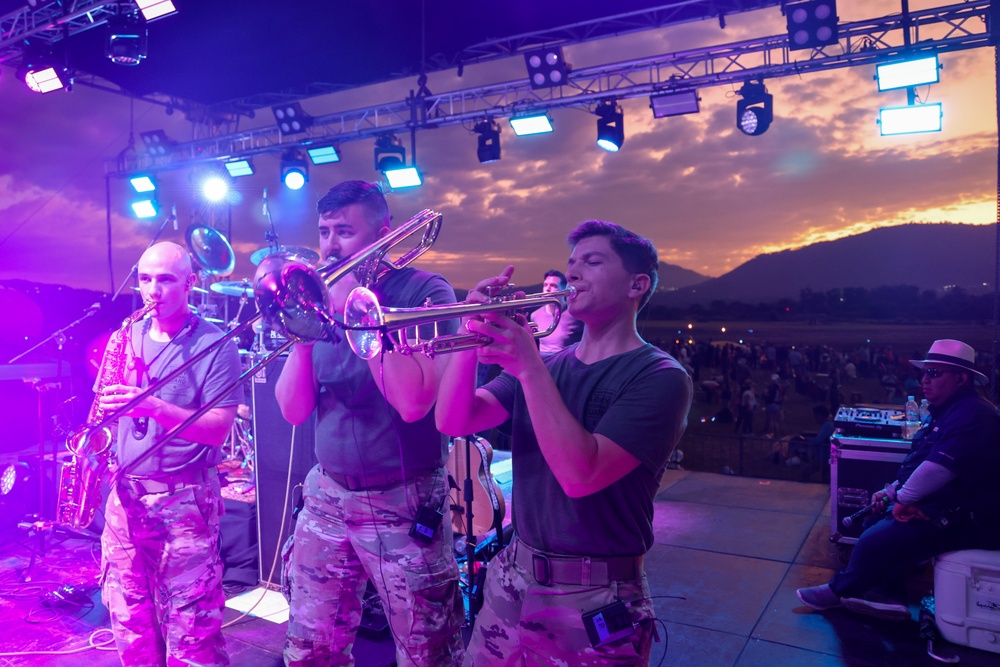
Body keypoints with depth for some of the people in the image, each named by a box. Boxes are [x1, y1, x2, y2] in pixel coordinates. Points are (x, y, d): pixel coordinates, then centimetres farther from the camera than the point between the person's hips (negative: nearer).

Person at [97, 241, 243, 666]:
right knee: (129, 618, 13)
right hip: (125, 492, 5)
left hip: (185, 497, -5)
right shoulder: (128, 337, 9)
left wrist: (154, 407, -27)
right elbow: (110, 403, 19)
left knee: (190, 627, -1)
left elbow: (218, 428, -15)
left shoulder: (216, 344, -9)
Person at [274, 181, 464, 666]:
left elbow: (413, 402, -24)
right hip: (325, 496, 5)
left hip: (402, 504, -5)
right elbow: (294, 410, 1)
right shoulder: (323, 295, 6)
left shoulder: (426, 292, -10)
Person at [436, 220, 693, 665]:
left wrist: (530, 368, -26)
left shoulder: (660, 377, -13)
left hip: (594, 600, -5)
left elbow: (580, 475, -24)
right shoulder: (547, 364, 5)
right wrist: (475, 334, -17)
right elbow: (453, 421, -4)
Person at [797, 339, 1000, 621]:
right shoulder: (949, 412, 14)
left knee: (876, 541, -19)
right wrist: (891, 492, 8)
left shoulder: (972, 415, -22)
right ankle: (890, 596, 11)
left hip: (962, 520, -11)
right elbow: (917, 464, 20)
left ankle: (839, 591, 5)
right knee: (876, 520, 15)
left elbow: (939, 468, -31)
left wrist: (903, 499, -17)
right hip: (937, 507, 11)